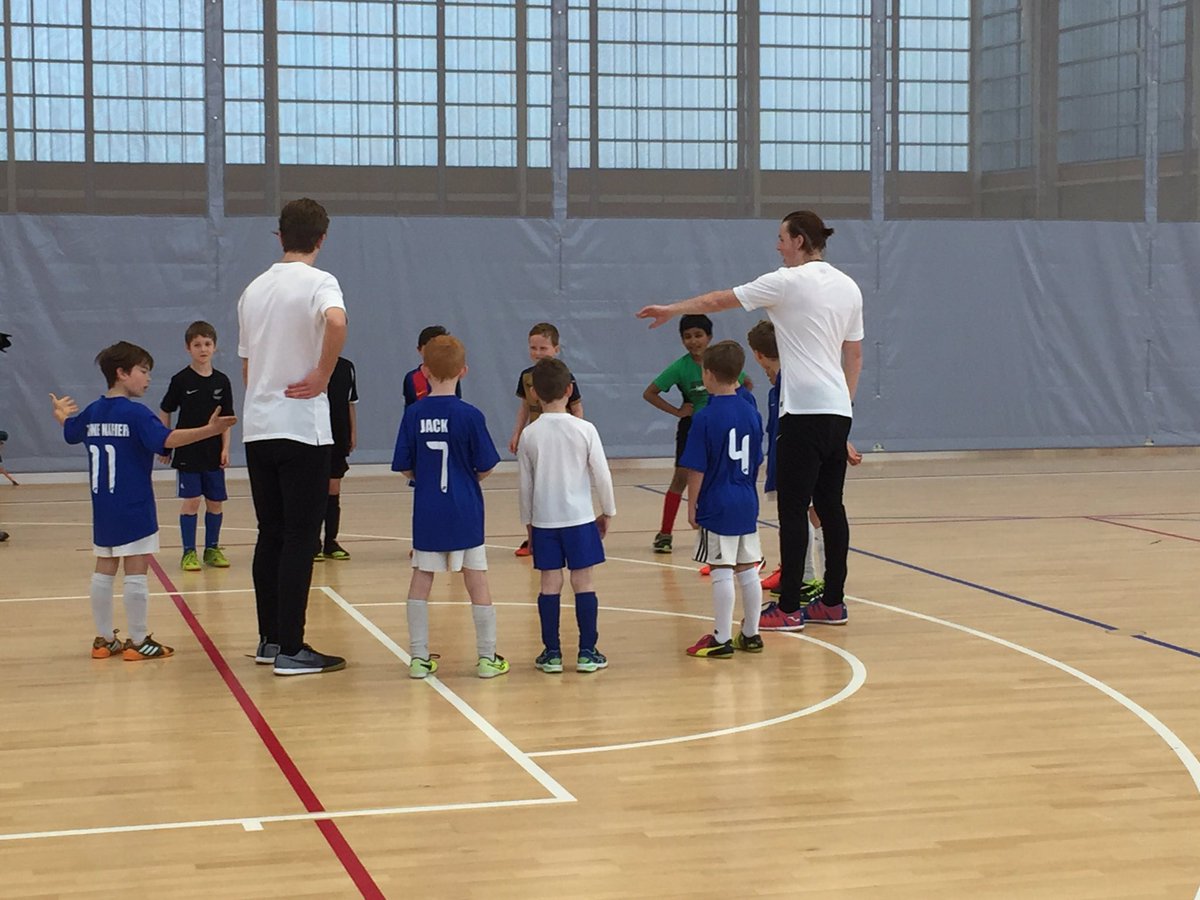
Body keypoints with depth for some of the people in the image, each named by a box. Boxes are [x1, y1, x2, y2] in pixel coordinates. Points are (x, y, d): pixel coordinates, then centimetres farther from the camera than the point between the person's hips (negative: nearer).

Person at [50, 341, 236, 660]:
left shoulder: (92, 412, 8)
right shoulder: (135, 414, -15)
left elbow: (70, 432, 28)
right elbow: (167, 440, -29)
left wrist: (61, 414, 51)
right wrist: (209, 430, -36)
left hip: (103, 510, 8)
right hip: (133, 510, -8)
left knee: (104, 570, 13)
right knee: (136, 572, -2)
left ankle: (104, 639, 20)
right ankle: (138, 642, 2)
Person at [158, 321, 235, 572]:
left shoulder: (221, 381, 1)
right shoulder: (181, 380, -6)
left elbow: (226, 418, 6)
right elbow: (164, 412, 2)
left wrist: (225, 448, -1)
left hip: (214, 454, 3)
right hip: (188, 453, -3)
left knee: (215, 501, 7)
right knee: (191, 501, -4)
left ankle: (212, 549, 20)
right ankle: (189, 552, 3)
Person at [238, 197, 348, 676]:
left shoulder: (254, 289, 13)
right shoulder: (318, 282, -8)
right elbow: (336, 321, -31)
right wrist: (323, 376, -18)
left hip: (257, 429, 7)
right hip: (302, 429, -7)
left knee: (271, 536, 13)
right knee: (300, 539, -3)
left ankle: (269, 640, 18)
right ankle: (290, 650, -2)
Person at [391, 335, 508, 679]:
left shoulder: (413, 415, -4)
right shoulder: (470, 416, -11)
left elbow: (404, 468, -1)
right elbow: (485, 468, -6)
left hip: (426, 512, 2)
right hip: (464, 512, -2)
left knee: (420, 582, 11)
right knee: (477, 583, 6)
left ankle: (419, 657, 12)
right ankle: (487, 658, 10)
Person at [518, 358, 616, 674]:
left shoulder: (530, 434, -3)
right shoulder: (585, 430, -8)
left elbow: (525, 484, 4)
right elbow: (602, 476, -4)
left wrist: (528, 521, 16)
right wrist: (607, 512, 10)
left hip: (543, 519, 2)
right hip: (579, 517, -2)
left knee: (550, 582, 6)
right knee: (583, 580, 4)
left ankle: (552, 653, 9)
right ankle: (587, 652, 5)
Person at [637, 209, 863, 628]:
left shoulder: (788, 281, -7)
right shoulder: (848, 287, 13)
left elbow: (719, 300, 2)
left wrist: (671, 309, 15)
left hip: (804, 412, -7)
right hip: (838, 411, 8)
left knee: (794, 511, -4)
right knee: (831, 507, 10)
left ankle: (789, 606, -2)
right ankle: (833, 603, 13)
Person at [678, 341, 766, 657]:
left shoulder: (705, 418, -14)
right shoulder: (751, 413, 4)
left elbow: (697, 468, -13)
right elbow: (756, 463, 12)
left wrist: (692, 506, -4)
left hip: (717, 507, -6)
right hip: (747, 504, 6)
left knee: (722, 573, -1)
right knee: (748, 571, 13)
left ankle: (721, 639, 4)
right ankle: (751, 634, 22)